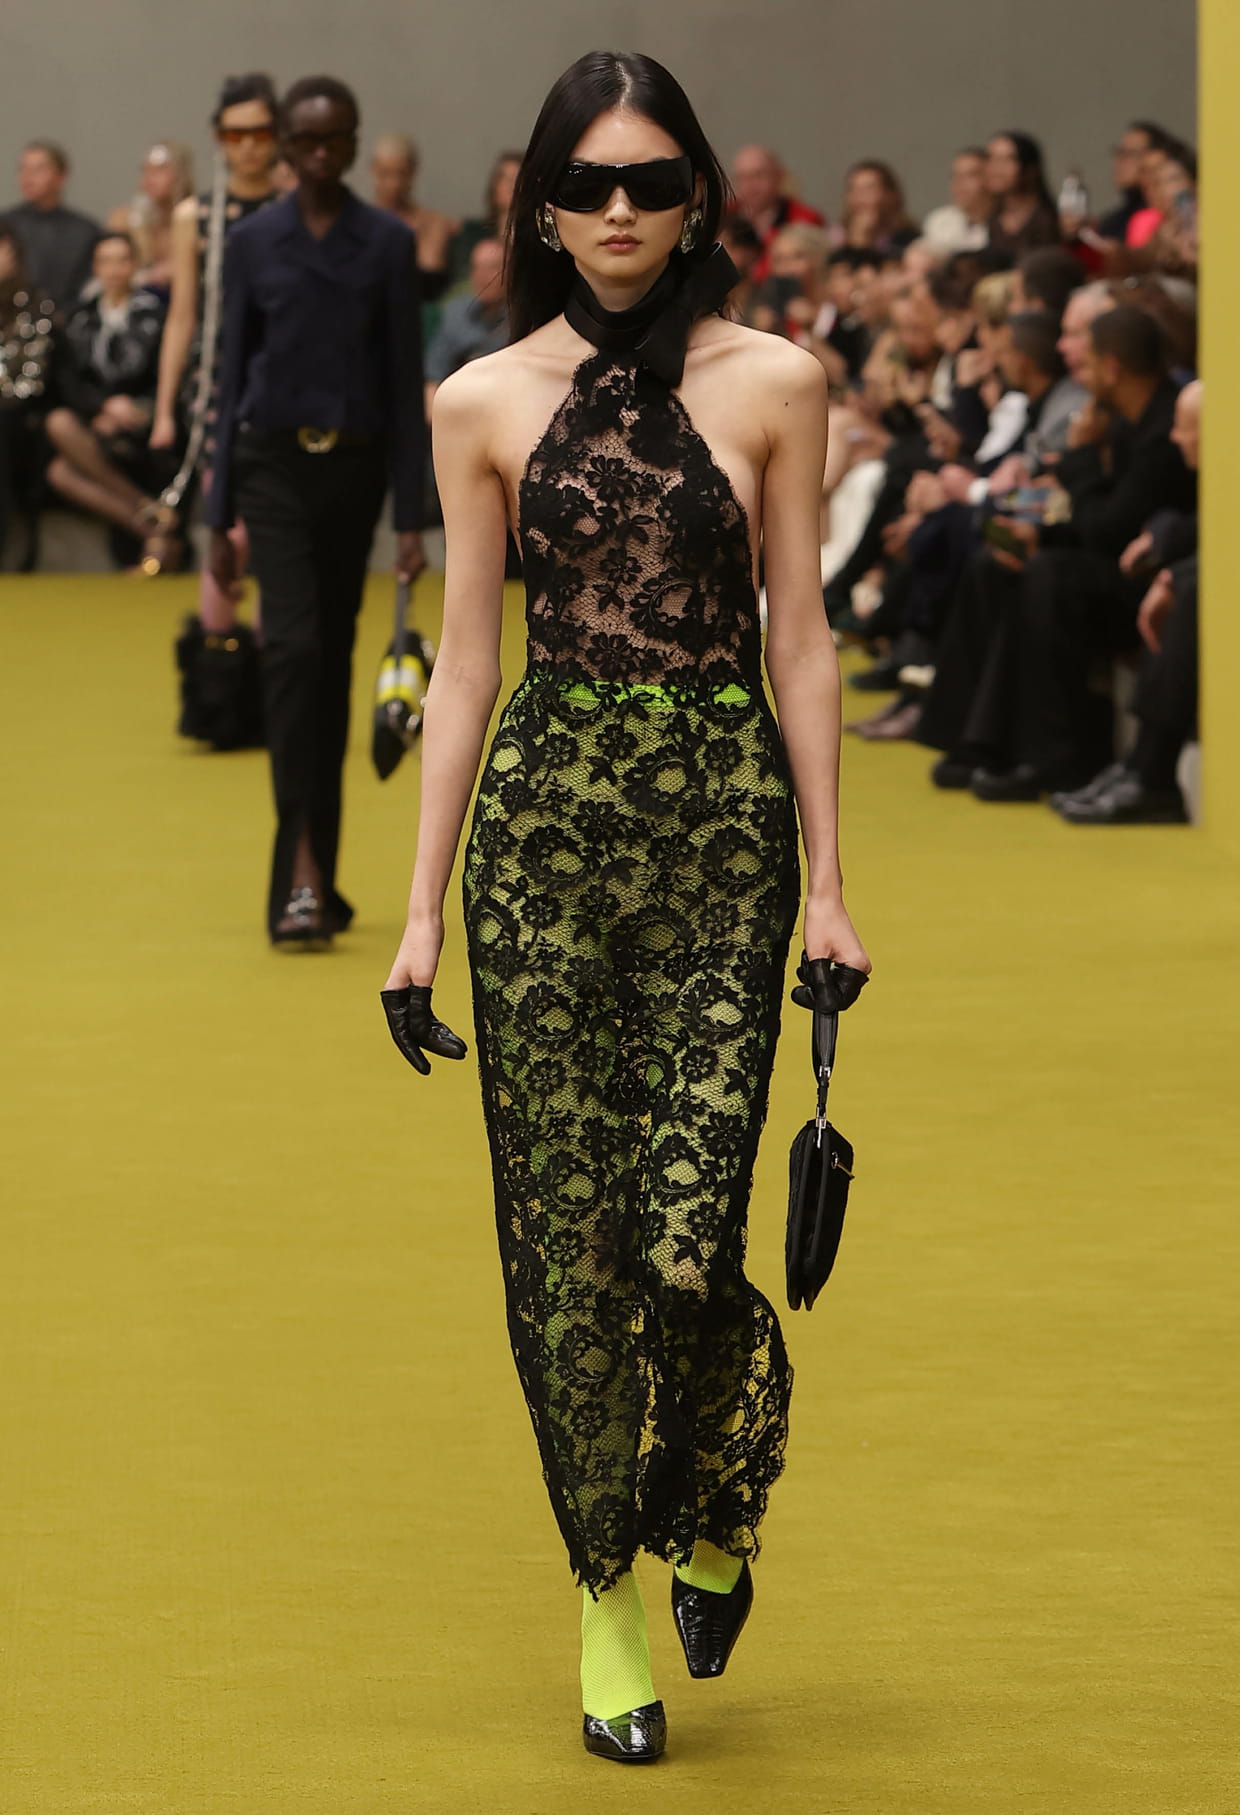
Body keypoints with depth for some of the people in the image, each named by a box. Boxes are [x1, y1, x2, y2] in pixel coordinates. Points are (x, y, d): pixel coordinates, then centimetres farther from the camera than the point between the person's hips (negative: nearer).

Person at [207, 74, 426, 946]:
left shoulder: (389, 244, 1)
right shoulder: (254, 243, 2)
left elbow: (406, 382, 1)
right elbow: (234, 373, 5)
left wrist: (411, 515, -4)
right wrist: (221, 516, 3)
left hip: (355, 465, 1)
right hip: (274, 463, -1)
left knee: (333, 662, 8)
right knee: (294, 647, -16)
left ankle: (317, 878, 17)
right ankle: (301, 871, -20)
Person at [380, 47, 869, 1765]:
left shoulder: (770, 384, 2)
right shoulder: (486, 403, 5)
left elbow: (799, 639, 4)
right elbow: (466, 660, 7)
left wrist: (829, 881, 1)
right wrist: (423, 905, 5)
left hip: (723, 816, -1)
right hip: (545, 820, 2)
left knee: (685, 1236, -9)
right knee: (567, 1229, 1)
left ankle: (719, 1497, 23)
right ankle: (610, 1597, 16)